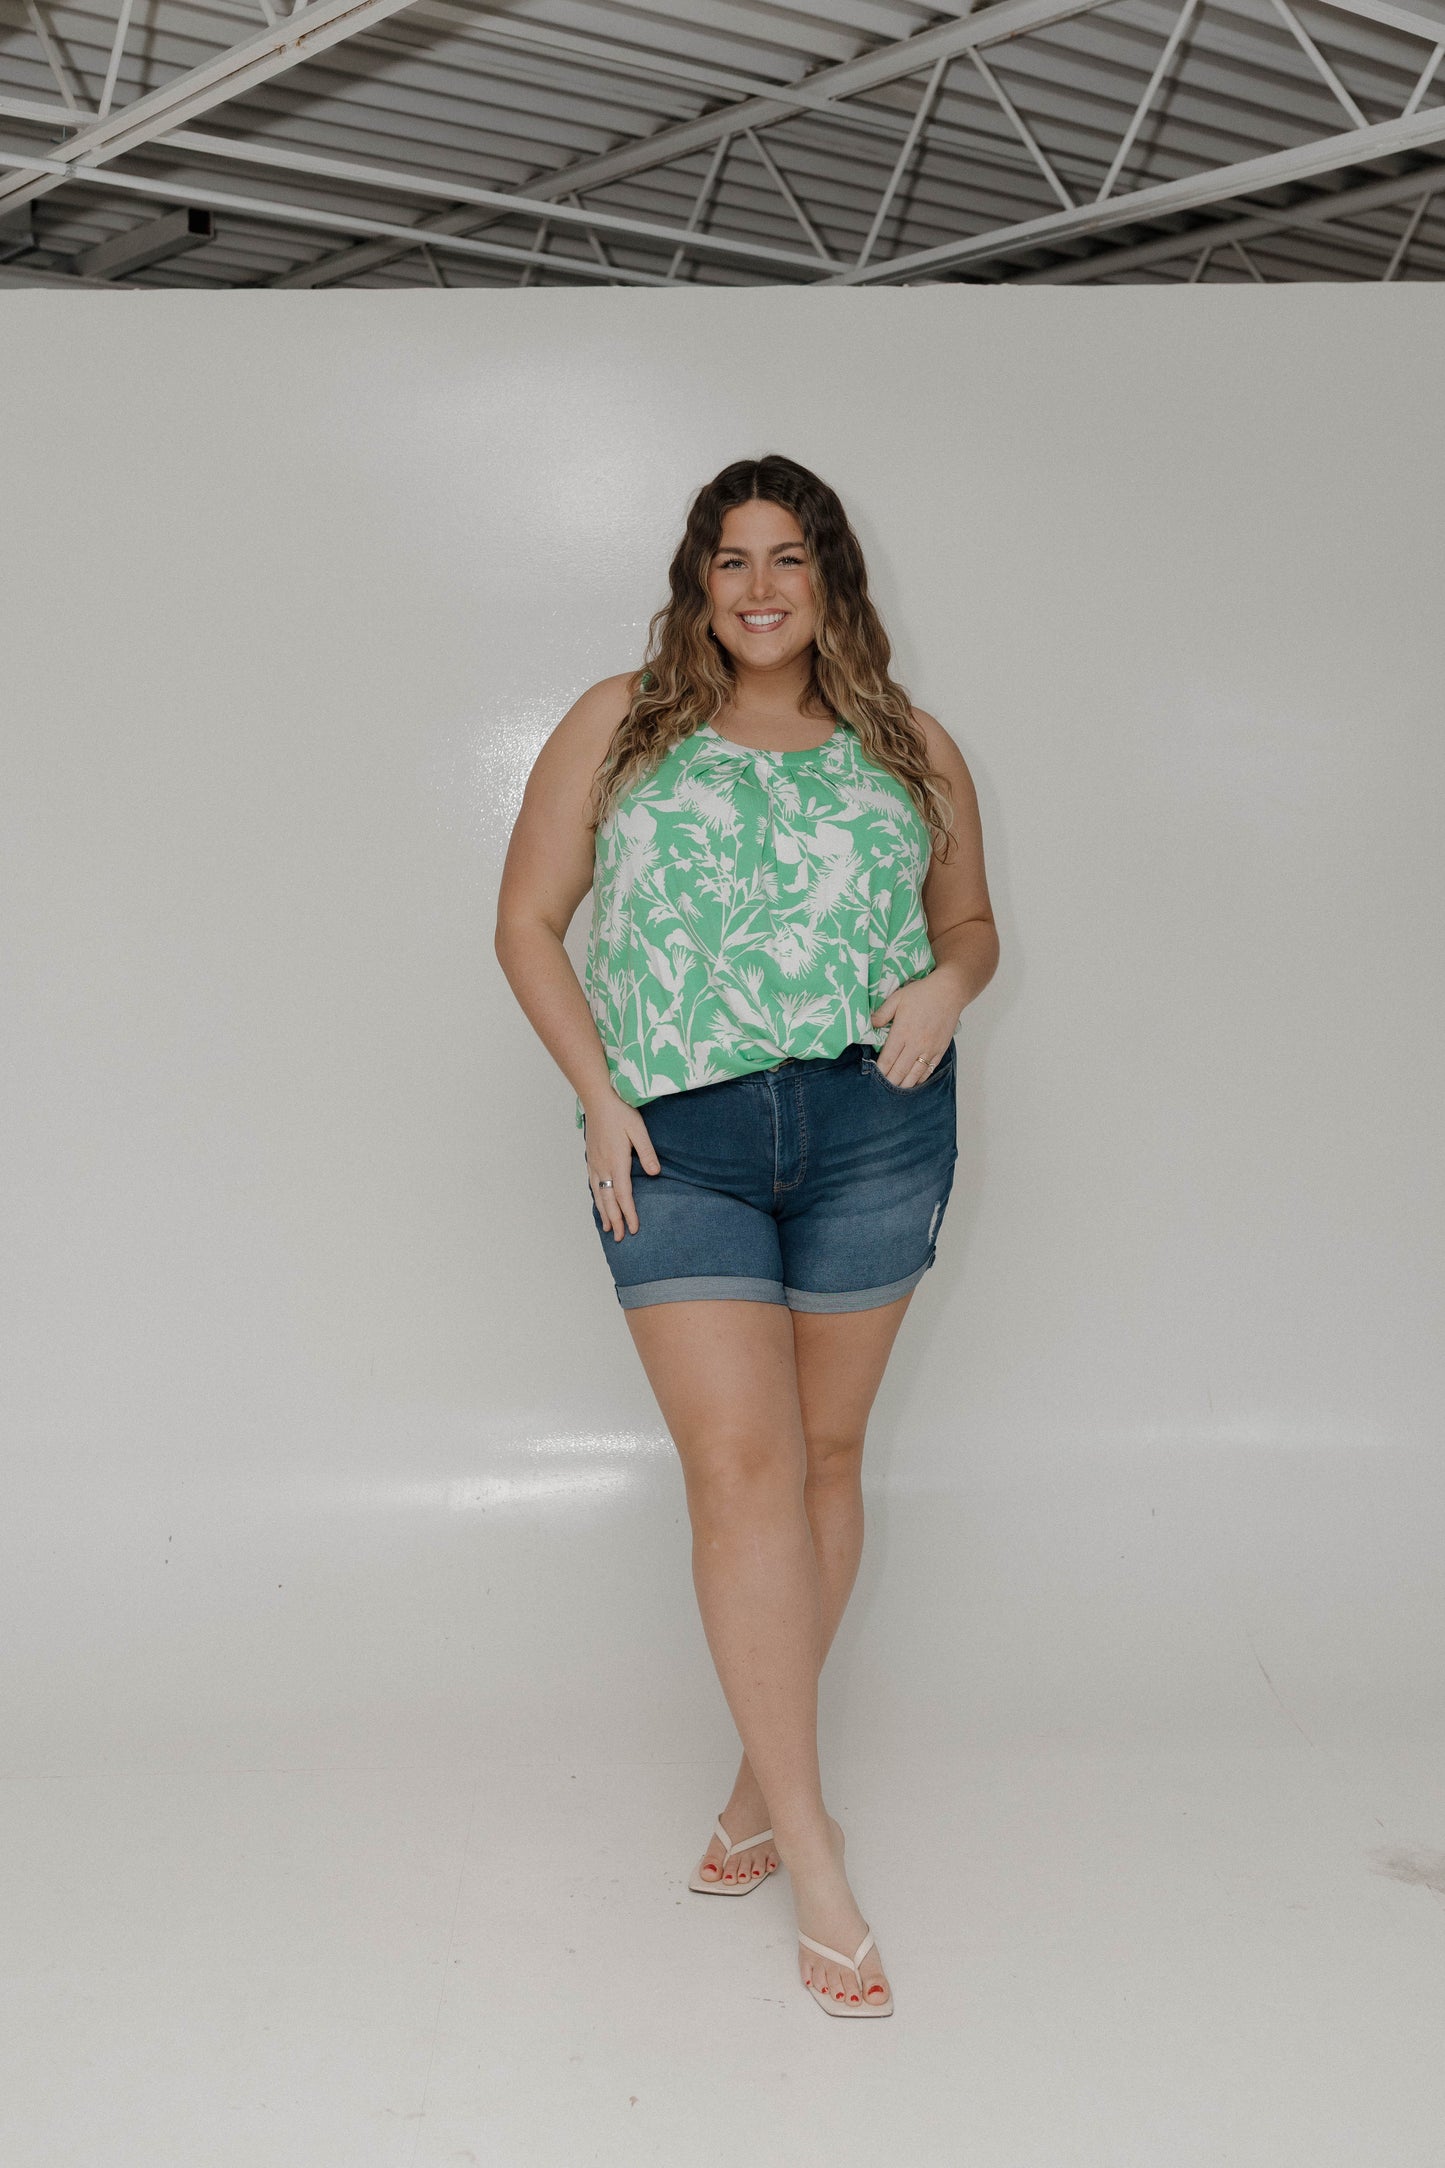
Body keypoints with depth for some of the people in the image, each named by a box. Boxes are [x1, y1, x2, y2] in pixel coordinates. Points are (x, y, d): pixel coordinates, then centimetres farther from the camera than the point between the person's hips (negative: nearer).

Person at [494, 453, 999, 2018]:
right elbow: (528, 921, 7)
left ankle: (764, 1773, 26)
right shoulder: (617, 727, 7)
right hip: (677, 1143, -1)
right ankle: (813, 1855, 0)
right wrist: (598, 1095, -4)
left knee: (824, 1449, 8)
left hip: (872, 1132, 2)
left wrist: (949, 983, -5)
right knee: (738, 1465, -7)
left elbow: (969, 918, 20)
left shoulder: (911, 751, 11)